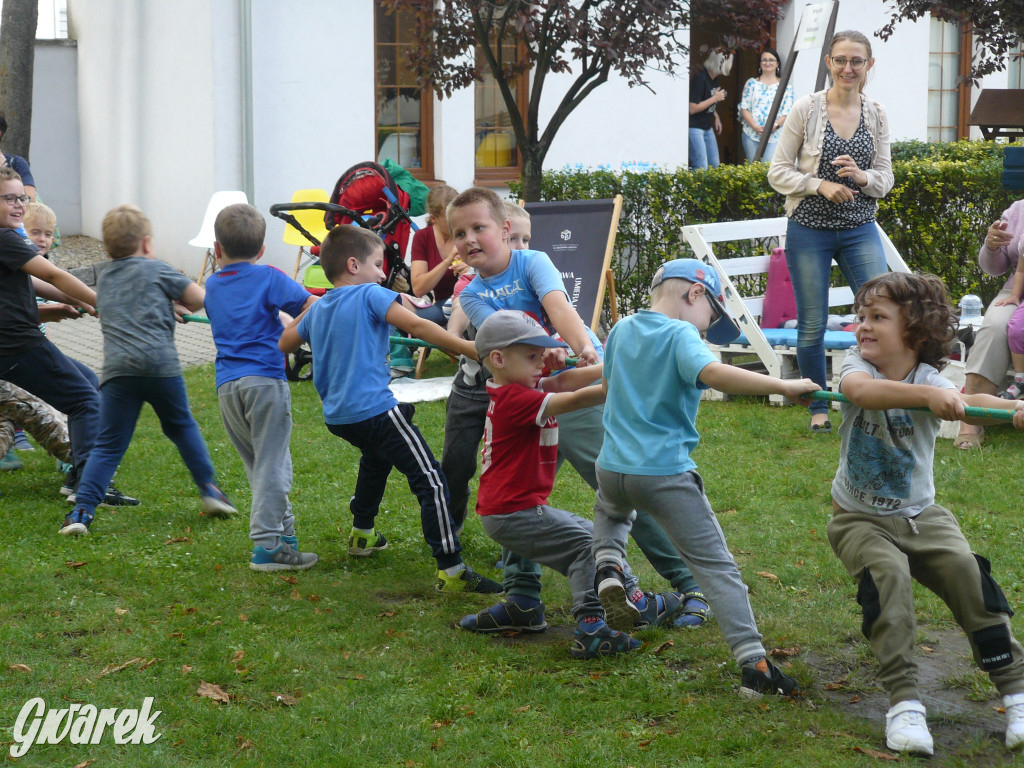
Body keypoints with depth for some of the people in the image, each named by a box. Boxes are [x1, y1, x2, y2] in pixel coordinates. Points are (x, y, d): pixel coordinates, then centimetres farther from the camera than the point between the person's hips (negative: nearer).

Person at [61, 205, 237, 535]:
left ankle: (82, 510, -9)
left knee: (107, 446, 2)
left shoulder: (104, 278, 24)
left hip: (117, 369, 2)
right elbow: (199, 299, 16)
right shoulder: (157, 270, 11)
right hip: (161, 363, -2)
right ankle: (210, 489, 21)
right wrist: (178, 302, 36)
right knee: (181, 426, 21)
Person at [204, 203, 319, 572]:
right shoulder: (269, 278, 1)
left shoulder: (212, 286, 17)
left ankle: (285, 533, 18)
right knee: (271, 463, -6)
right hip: (266, 379, -5)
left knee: (258, 463, 13)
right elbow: (312, 307, -6)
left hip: (226, 386, 5)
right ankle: (266, 545, -11)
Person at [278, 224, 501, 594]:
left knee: (375, 457, 39)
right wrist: (470, 348, -22)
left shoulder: (317, 310, 14)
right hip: (375, 409, -8)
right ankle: (451, 571, -19)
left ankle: (362, 534, 49)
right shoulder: (370, 295, -6)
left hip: (337, 415, 9)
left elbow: (284, 343, 30)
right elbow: (417, 326, -19)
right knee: (431, 482, -10)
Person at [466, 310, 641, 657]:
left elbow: (563, 381, 0)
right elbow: (575, 399, -26)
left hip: (508, 508, 11)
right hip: (513, 513, -11)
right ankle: (590, 630, -22)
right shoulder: (516, 399, -19)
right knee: (588, 544, -16)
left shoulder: (515, 391, 10)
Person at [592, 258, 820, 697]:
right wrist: (784, 386, -30)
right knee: (716, 567, -1)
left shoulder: (621, 330, 12)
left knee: (610, 508, 41)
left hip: (612, 468, 6)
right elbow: (712, 373, -31)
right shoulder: (680, 335, -10)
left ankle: (608, 566, 13)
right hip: (665, 475, -6)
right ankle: (753, 665, -9)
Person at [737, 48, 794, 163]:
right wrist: (755, 127, -10)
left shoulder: (786, 86, 8)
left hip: (774, 135, -2)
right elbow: (744, 108, 5)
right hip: (751, 134, 2)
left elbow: (787, 111, 1)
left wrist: (775, 125, -16)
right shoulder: (751, 83, 12)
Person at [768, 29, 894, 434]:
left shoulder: (877, 115, 3)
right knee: (812, 325, 4)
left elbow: (885, 180, 7)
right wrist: (821, 185, -18)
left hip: (860, 230, 2)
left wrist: (861, 176, -15)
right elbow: (778, 172, -3)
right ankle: (819, 408, 20)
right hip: (809, 230, -2)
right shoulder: (807, 108, -5)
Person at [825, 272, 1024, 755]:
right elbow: (860, 390, -36)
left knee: (965, 569, -21)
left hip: (920, 515, 1)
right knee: (887, 574, -28)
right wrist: (927, 395, -52)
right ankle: (903, 701, -23)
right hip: (859, 517, -1)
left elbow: (965, 402, -32)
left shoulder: (928, 379, -9)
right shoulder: (859, 366, -10)